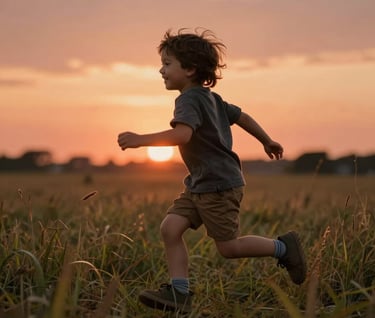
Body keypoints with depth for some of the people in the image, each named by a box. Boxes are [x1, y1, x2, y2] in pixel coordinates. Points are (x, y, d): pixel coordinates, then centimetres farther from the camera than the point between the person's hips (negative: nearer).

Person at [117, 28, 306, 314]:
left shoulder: (189, 99, -18)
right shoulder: (210, 97, 13)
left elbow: (182, 135, -36)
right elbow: (241, 116, 23)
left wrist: (140, 140, -35)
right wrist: (267, 141, 36)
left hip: (219, 185, -10)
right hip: (200, 184, 10)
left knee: (229, 247, -1)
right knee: (170, 227, -3)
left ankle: (283, 247, 18)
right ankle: (179, 293, -3)